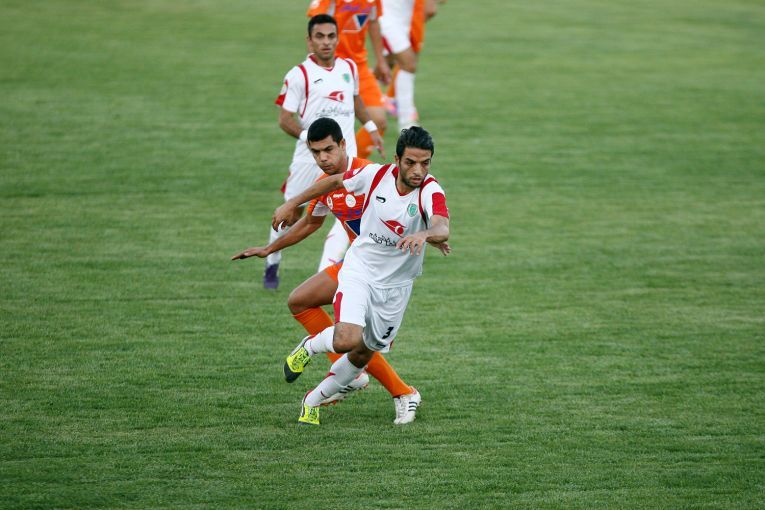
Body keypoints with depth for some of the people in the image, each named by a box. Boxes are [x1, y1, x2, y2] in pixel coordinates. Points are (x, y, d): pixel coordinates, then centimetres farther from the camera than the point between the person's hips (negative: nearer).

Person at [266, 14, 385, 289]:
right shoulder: (299, 75, -8)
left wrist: (371, 128, 29)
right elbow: (285, 119, -9)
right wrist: (309, 138, -22)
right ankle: (272, 265, 31)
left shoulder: (349, 68, 9)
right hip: (309, 158, -3)